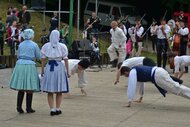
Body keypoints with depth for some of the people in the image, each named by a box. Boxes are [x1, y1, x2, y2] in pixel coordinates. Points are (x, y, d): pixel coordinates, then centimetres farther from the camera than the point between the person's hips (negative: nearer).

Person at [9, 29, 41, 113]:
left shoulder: (21, 44, 9)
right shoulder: (34, 45, -2)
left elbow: (18, 56, 17)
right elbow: (39, 57, 4)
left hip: (20, 64, 4)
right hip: (30, 65, -4)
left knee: (21, 88, 10)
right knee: (29, 89, 2)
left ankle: (19, 107, 7)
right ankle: (28, 108, 5)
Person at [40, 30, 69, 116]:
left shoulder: (45, 46, 1)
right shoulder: (62, 46, -2)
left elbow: (43, 59, 1)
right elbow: (65, 59, -4)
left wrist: (42, 70, 8)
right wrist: (67, 71, 2)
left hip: (49, 68, 1)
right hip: (59, 67, -1)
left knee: (50, 91, 7)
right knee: (59, 91, 11)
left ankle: (52, 109, 3)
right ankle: (57, 109, 14)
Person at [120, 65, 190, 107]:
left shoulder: (132, 72, 0)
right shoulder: (136, 70, 29)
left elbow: (131, 86, -8)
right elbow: (141, 82, 41)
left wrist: (129, 101, -4)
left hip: (158, 76, -9)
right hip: (159, 72, 9)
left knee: (176, 89, -16)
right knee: (176, 87, 10)